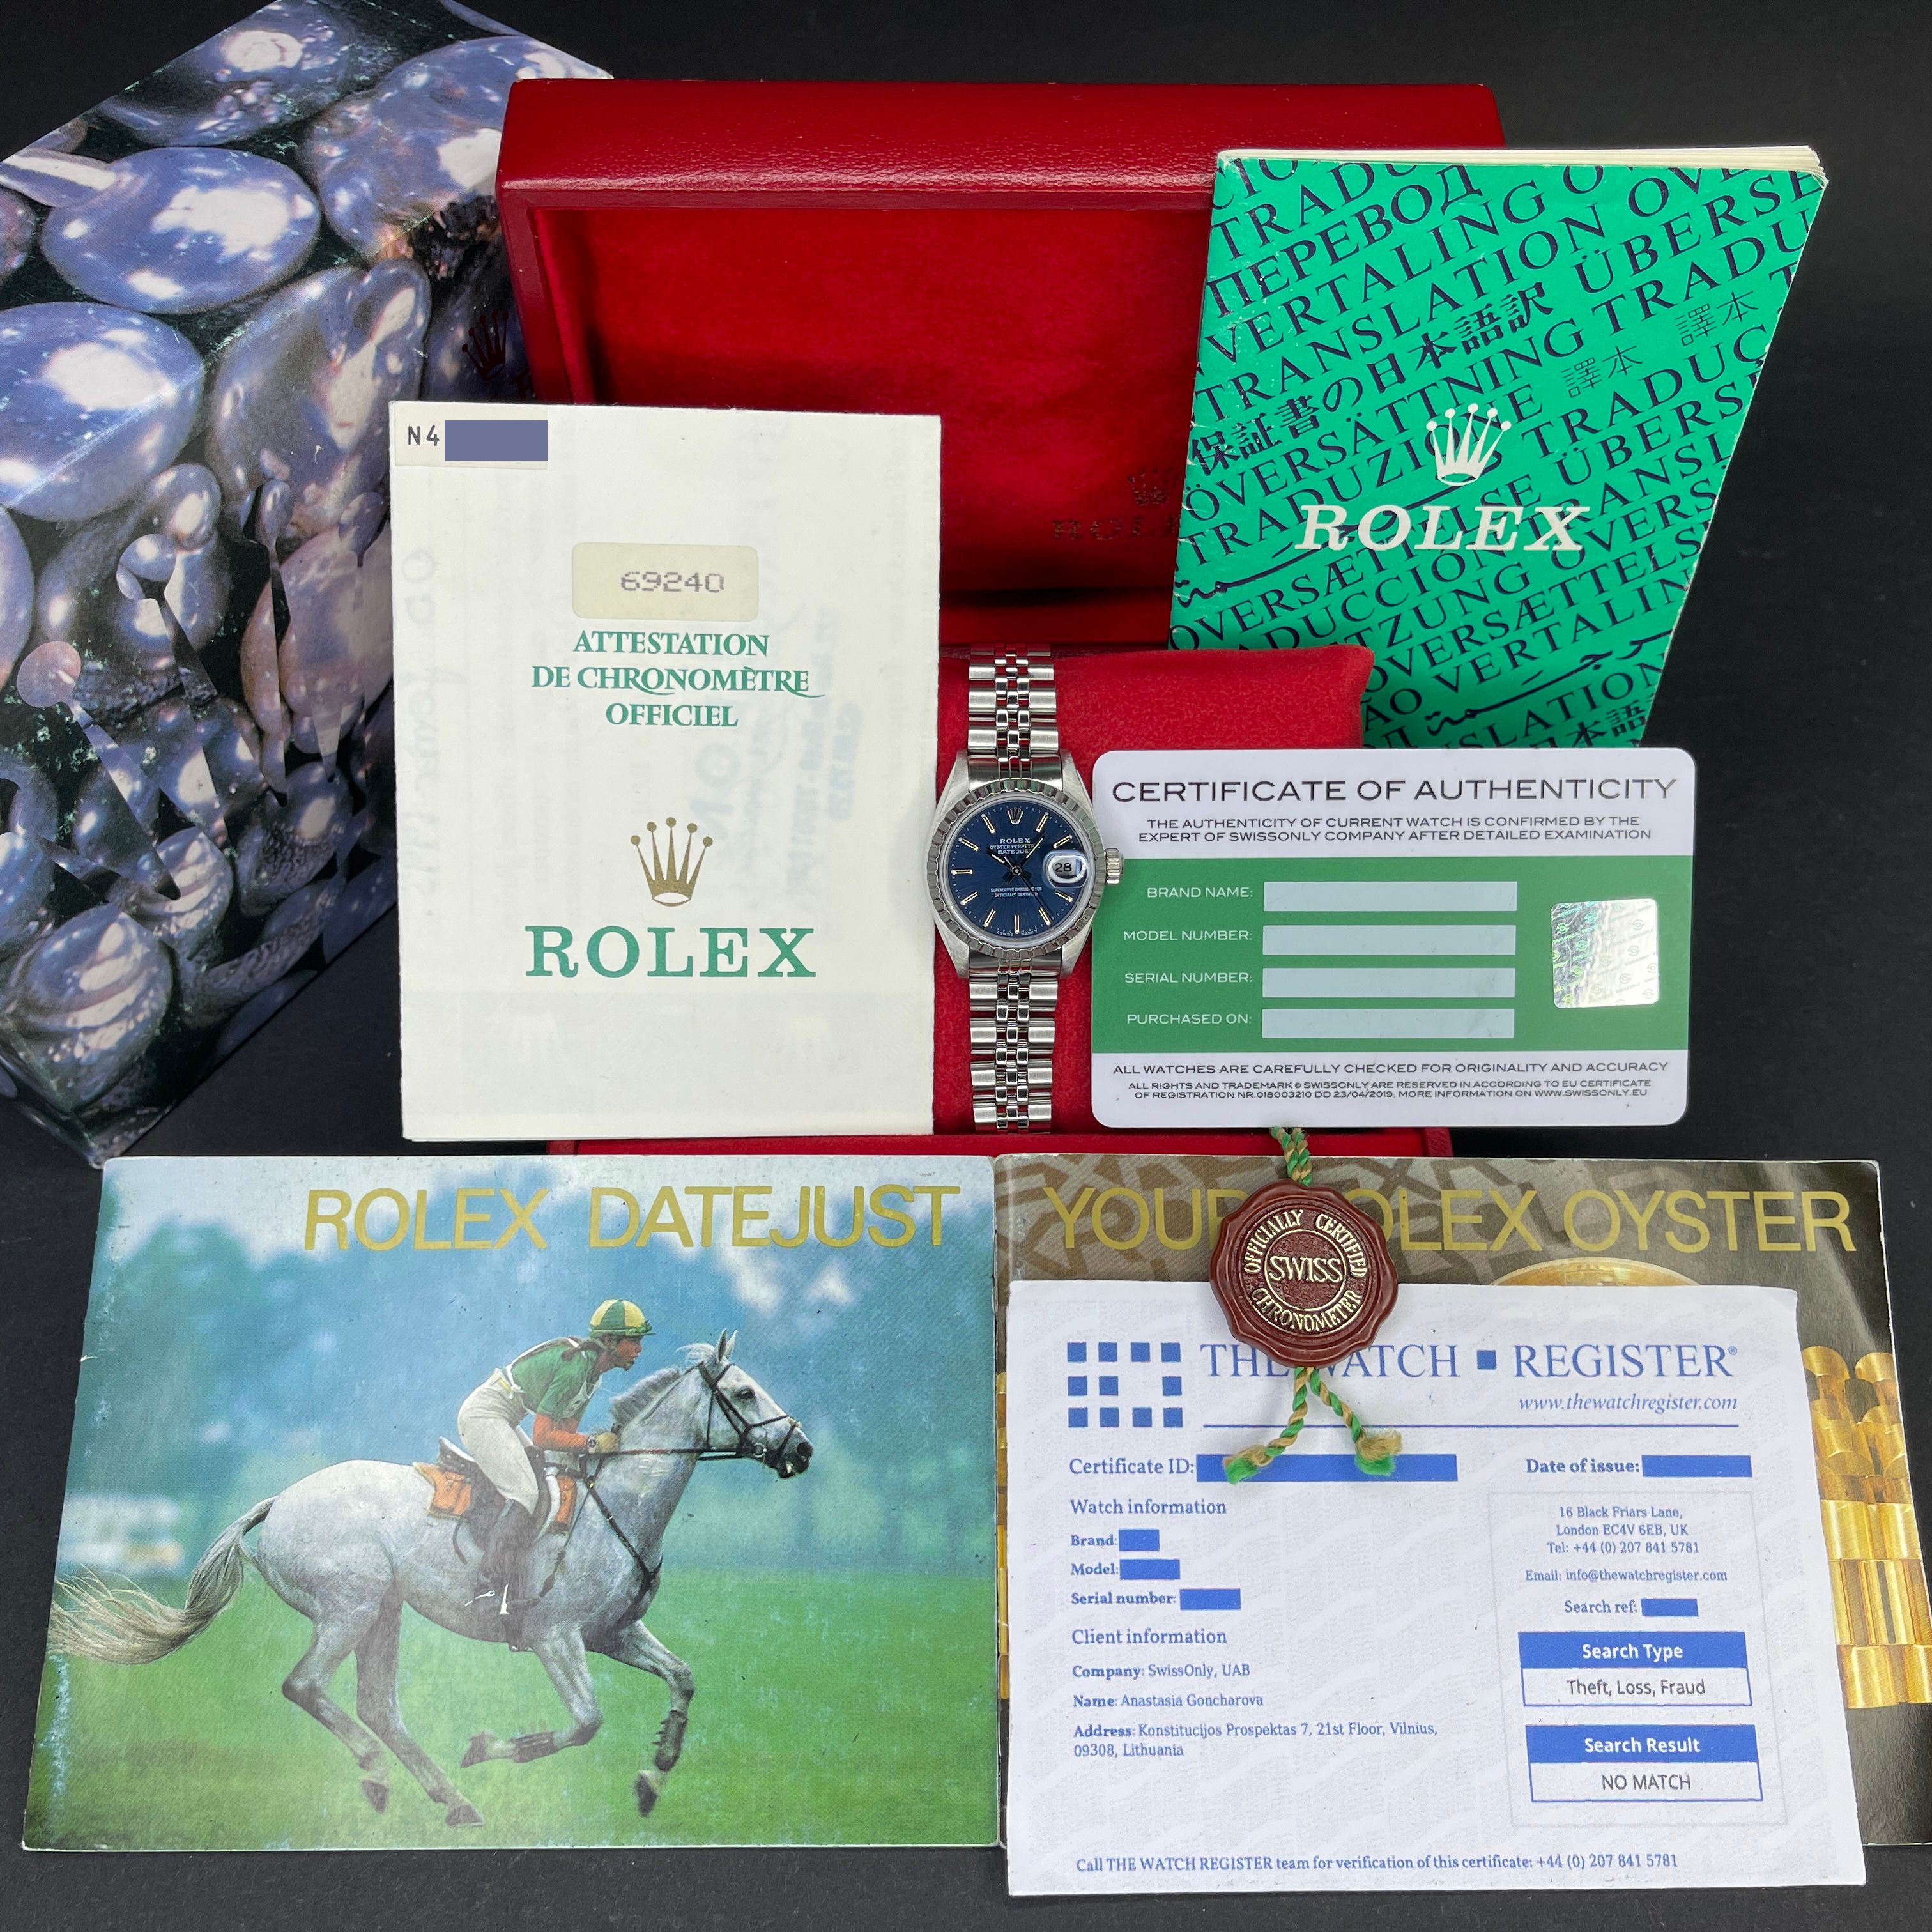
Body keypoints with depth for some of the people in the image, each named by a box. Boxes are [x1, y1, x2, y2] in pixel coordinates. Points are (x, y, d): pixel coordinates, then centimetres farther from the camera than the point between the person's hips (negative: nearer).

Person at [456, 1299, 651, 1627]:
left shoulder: (590, 1366, 7)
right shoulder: (574, 1367, -23)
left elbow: (566, 1429, 8)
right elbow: (542, 1435, -22)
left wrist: (605, 1439, -8)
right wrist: (592, 1443, -22)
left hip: (503, 1421, 11)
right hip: (483, 1415, -11)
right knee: (526, 1493, -21)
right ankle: (494, 1587, -26)